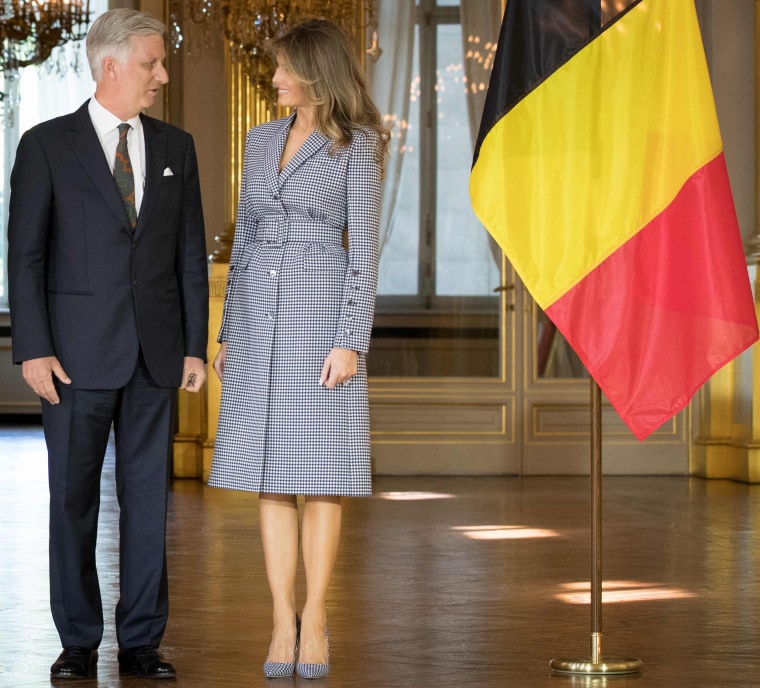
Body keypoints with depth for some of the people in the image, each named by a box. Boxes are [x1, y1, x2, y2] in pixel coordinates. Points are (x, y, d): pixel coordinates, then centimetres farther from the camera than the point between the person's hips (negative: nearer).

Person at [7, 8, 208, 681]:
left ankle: (141, 640, 11)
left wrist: (195, 346, 5)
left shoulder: (175, 147, 10)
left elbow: (192, 254, 11)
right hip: (79, 349, -3)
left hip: (156, 351, 3)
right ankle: (79, 642, 11)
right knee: (74, 498, 2)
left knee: (148, 497, 4)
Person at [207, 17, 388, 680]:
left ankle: (315, 614, 8)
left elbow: (363, 251, -6)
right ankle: (283, 620, 6)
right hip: (259, 319, 5)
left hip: (322, 315, -5)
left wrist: (350, 341, -14)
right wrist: (227, 333, 13)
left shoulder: (355, 147, -2)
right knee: (270, 478, 2)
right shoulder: (262, 139, 13)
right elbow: (245, 240, 16)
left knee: (322, 474, -2)